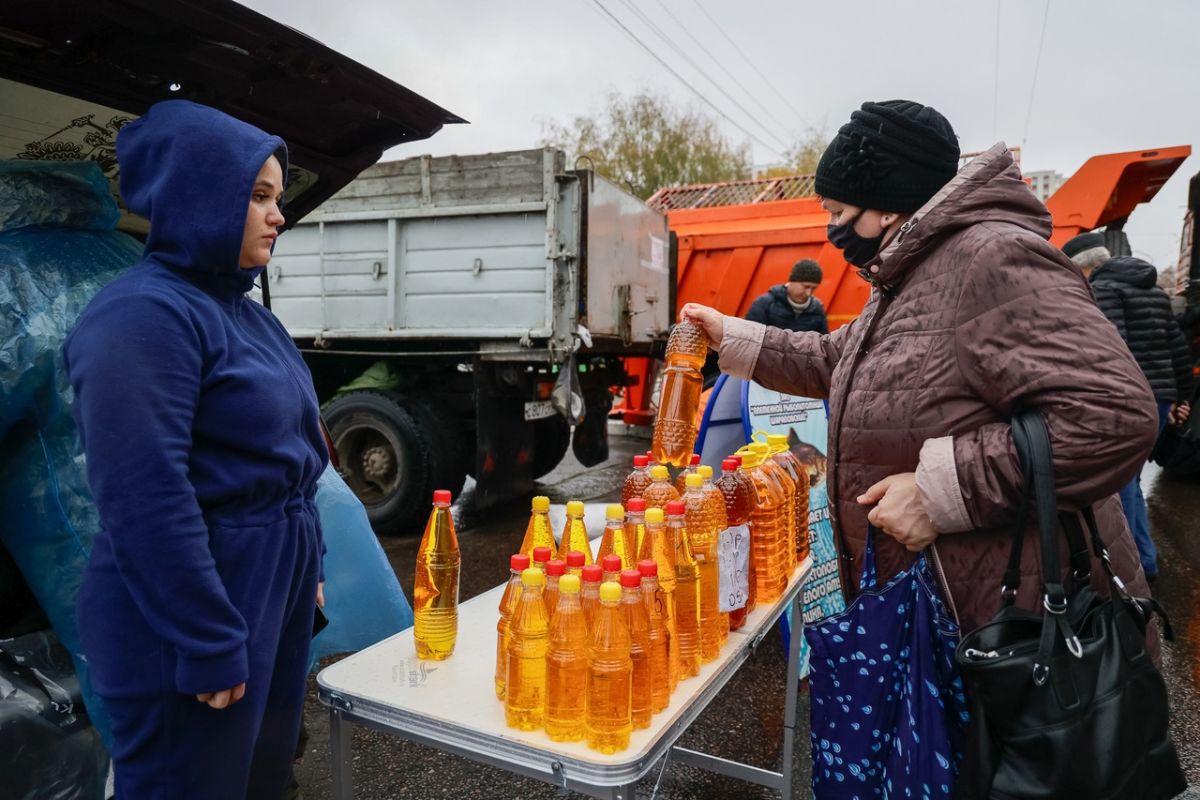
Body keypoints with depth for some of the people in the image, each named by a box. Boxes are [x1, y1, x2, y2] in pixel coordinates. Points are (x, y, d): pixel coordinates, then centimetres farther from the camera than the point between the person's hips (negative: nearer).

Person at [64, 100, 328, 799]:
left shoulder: (247, 314, 11)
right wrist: (208, 646, -21)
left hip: (275, 597, 9)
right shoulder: (145, 315, -18)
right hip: (198, 617, -9)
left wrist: (307, 573, 17)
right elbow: (145, 501, -24)